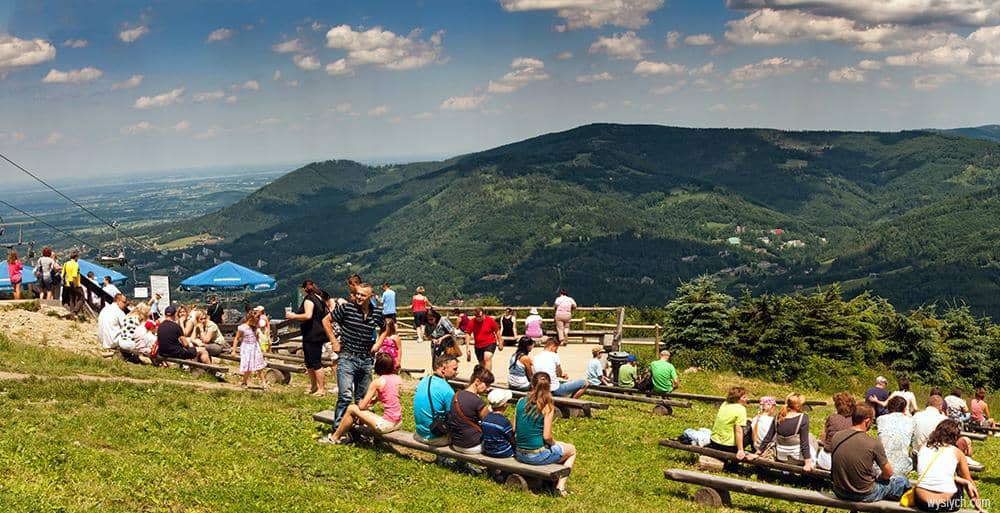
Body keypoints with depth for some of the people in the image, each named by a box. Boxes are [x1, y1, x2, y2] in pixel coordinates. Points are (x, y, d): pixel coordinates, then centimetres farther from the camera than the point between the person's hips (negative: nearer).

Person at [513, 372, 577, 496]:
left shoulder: (521, 402, -1)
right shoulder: (547, 406, -15)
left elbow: (514, 429, 4)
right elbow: (547, 436, -17)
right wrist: (554, 443, 6)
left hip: (519, 454, 6)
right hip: (537, 456, -6)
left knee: (558, 445, 35)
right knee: (572, 450, 22)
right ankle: (561, 486, 12)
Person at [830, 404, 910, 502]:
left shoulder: (836, 437, -7)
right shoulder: (874, 444, -21)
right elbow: (888, 473, -8)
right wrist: (878, 478, 14)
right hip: (864, 496, -5)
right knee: (903, 481, 18)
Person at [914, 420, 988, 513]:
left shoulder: (923, 448, 6)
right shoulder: (956, 452, 0)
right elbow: (969, 481, 13)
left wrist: (966, 482, 16)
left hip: (921, 503, 3)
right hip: (946, 505, -3)